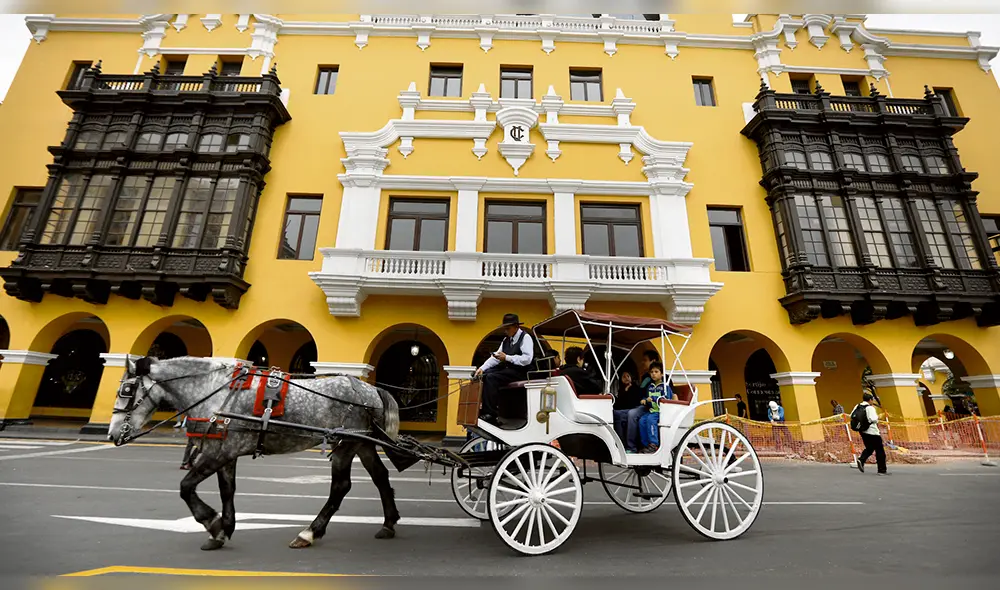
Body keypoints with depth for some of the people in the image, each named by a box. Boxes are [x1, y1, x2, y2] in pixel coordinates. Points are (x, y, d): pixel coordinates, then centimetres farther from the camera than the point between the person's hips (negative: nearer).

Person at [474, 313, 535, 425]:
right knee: (484, 375, -10)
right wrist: (482, 368, -4)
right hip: (506, 369, 8)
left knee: (491, 378, -25)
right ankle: (483, 408, -10)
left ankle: (492, 414, -23)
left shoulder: (525, 338, -6)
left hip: (520, 372, -8)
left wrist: (507, 357, -19)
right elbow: (495, 357, 11)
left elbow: (527, 359, -18)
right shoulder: (506, 339, 16)